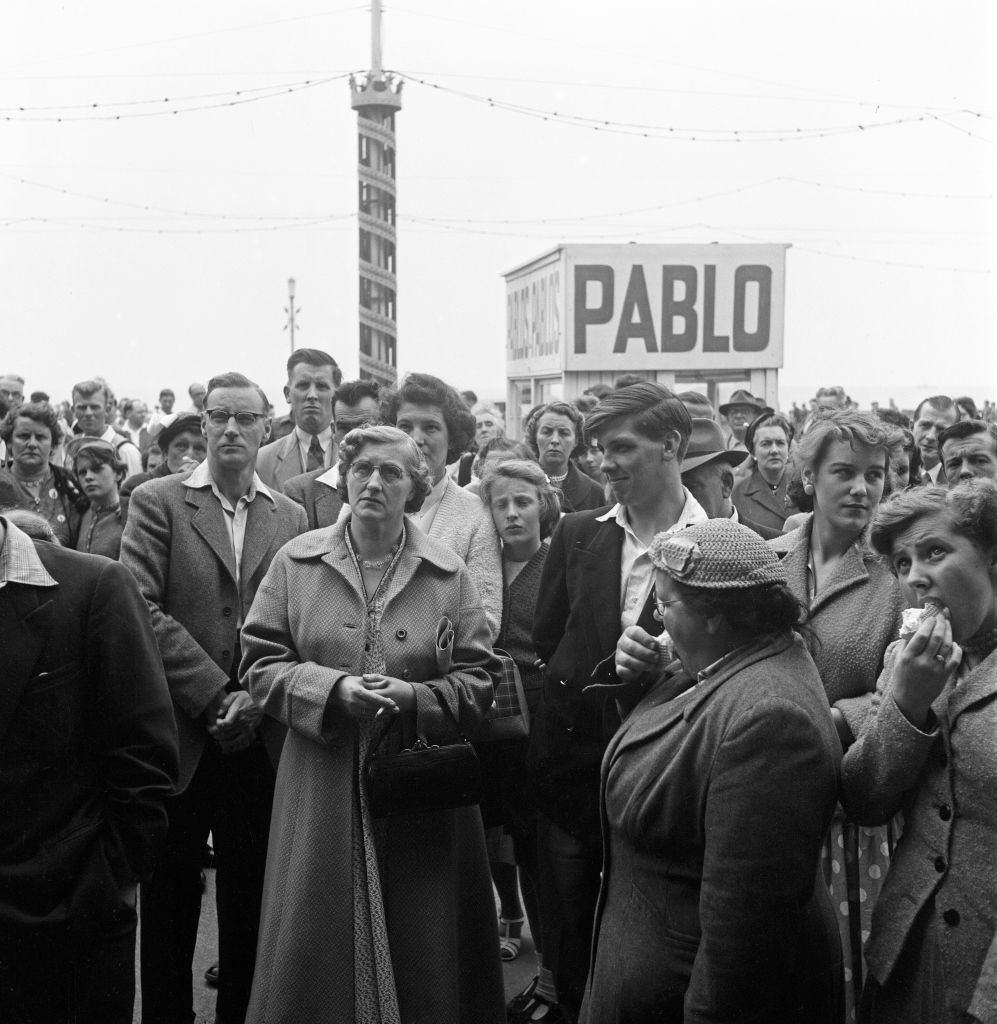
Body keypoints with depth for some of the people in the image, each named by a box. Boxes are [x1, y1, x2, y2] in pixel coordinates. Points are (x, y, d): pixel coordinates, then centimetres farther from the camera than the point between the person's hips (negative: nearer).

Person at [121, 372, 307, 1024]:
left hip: (259, 739, 2)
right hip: (179, 736, -2)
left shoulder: (291, 517, 9)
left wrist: (256, 696, -11)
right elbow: (143, 610, -10)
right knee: (170, 899, 8)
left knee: (251, 897, 10)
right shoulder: (157, 502, 0)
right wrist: (214, 696, -15)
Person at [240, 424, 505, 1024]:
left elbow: (478, 680, 1)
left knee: (420, 949, 6)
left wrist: (415, 697, -17)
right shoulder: (297, 562, 3)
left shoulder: (448, 573, 2)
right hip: (324, 785, 0)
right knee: (320, 944, 4)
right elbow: (261, 664, 1)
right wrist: (333, 689, -15)